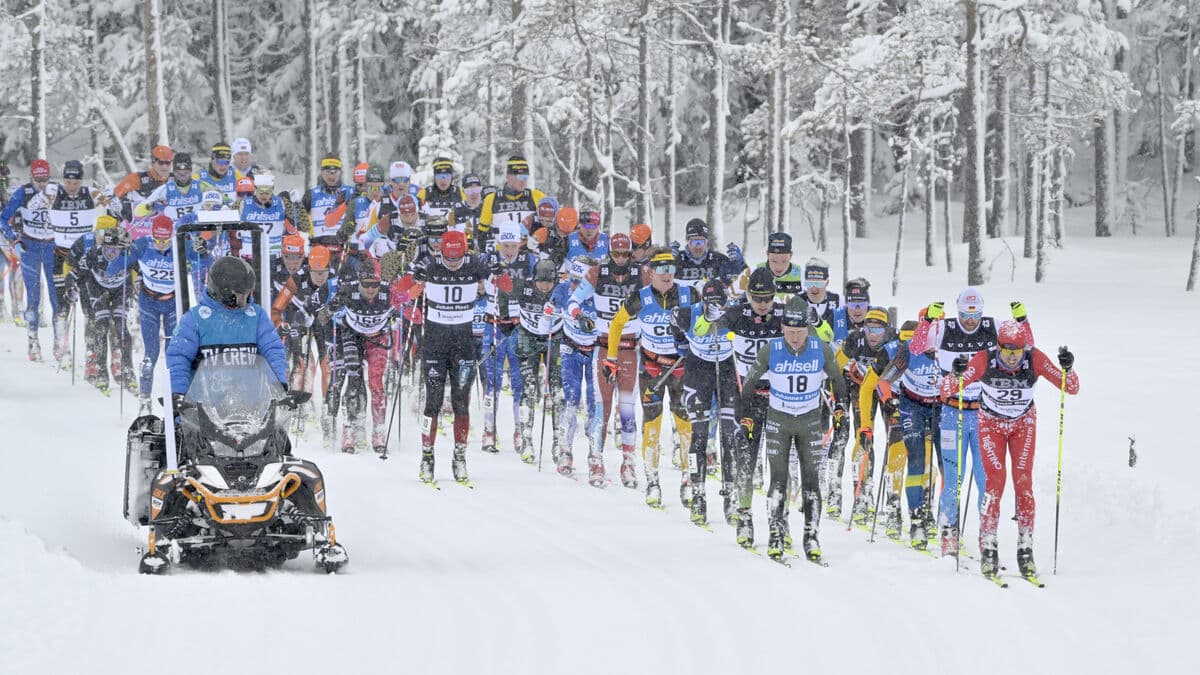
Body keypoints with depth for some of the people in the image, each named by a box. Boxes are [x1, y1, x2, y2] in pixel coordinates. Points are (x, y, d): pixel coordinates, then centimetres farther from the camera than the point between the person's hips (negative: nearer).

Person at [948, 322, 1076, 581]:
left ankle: (1026, 550, -7)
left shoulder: (1035, 359, -24)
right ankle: (988, 549, -12)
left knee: (1023, 482, -11)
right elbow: (947, 391, -26)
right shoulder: (984, 360, -27)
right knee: (996, 479, -16)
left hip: (1023, 424, 1)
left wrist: (1068, 369, -39)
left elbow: (1072, 388, -20)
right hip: (991, 423, -1)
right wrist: (957, 375, -46)